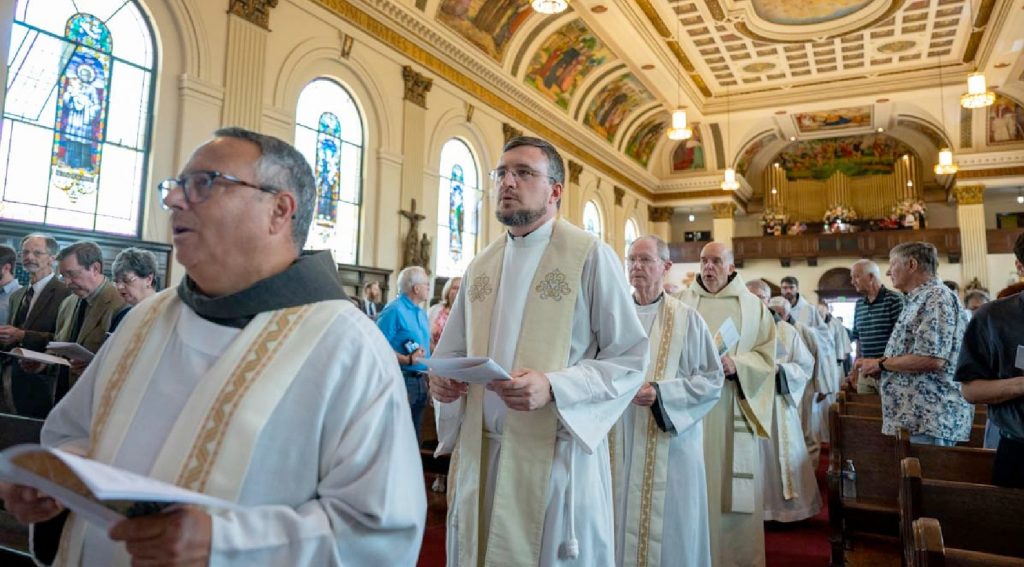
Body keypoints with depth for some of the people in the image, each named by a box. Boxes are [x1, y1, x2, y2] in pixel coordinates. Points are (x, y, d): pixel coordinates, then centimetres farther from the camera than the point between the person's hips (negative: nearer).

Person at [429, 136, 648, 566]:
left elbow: (631, 358, -9)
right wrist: (442, 376, -5)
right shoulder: (480, 266, 10)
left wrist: (553, 387, -23)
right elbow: (451, 351, 18)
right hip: (478, 452, 5)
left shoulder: (591, 256, -7)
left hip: (555, 454, -5)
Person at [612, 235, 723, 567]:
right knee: (619, 523, 9)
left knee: (665, 527, 6)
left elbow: (712, 379, -5)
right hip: (618, 442, 3)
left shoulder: (686, 319, -3)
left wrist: (660, 393, -17)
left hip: (669, 444, -2)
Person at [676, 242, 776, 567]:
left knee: (731, 480, 5)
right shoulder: (683, 302, 7)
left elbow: (768, 355, 2)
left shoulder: (753, 306, 8)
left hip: (732, 409, 0)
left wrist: (737, 365, -14)